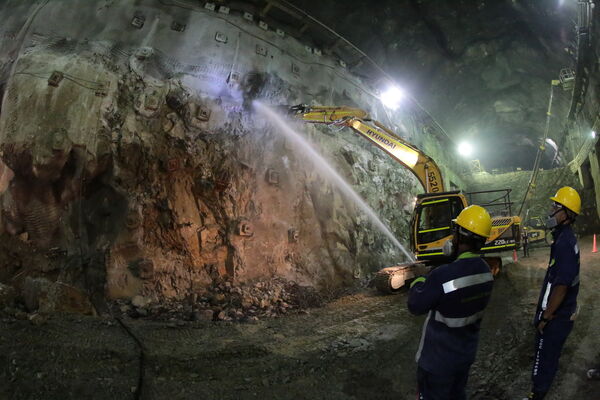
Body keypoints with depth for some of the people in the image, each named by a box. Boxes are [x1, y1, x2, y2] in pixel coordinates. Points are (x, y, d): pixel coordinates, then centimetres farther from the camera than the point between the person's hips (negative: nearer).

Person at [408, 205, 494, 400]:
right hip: (466, 354, 7)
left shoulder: (443, 276, -33)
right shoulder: (485, 271, -7)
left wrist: (417, 284, -4)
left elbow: (415, 307, -22)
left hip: (438, 360, -7)